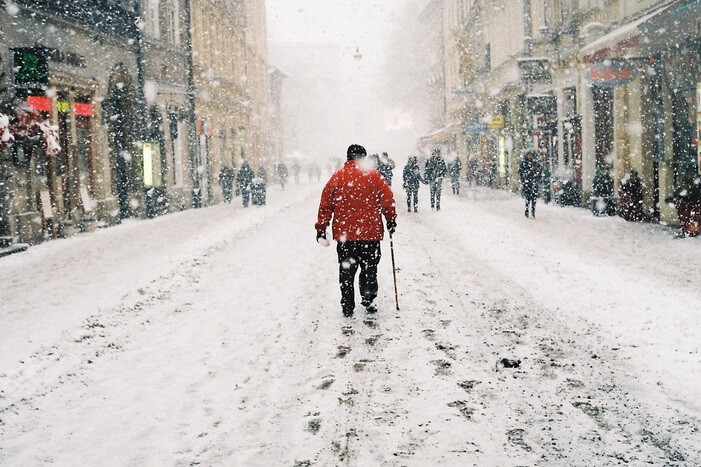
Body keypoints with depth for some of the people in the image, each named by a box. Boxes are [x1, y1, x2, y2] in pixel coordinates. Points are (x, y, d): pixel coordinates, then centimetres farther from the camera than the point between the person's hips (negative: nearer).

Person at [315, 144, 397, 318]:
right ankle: (368, 301, 12)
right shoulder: (373, 175, -3)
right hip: (370, 232, -1)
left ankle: (347, 307, 10)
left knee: (346, 270, 9)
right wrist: (391, 220, 14)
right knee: (369, 268, 14)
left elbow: (325, 204, 3)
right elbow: (387, 199, 0)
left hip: (344, 233, 1)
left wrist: (321, 228, 10)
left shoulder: (337, 177, 1)